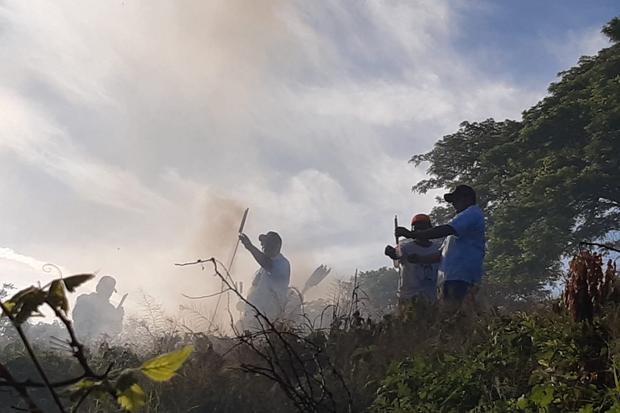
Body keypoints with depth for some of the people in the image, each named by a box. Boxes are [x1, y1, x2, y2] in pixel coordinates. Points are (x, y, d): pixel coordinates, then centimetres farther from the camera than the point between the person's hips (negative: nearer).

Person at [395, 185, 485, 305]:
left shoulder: (473, 213, -1)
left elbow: (444, 230, -16)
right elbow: (442, 254, 29)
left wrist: (411, 234, -14)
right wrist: (419, 259, 17)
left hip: (461, 278, -10)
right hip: (449, 277, 10)